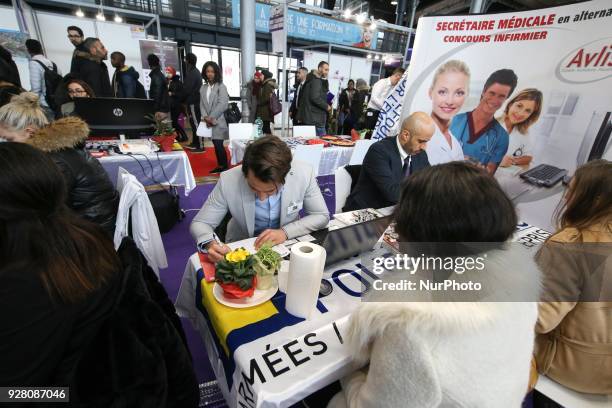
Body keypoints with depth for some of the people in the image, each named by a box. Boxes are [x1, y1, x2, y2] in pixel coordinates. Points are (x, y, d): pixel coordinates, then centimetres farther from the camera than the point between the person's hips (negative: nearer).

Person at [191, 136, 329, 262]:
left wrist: (285, 232, -22)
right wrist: (209, 243, -31)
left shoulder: (304, 174, -22)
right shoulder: (228, 181, -22)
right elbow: (200, 224, -10)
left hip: (286, 246, 1)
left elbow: (322, 216, -9)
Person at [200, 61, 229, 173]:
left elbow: (222, 105, -14)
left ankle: (224, 167, 2)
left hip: (219, 121, -6)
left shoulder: (221, 86, -5)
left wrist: (212, 118, -15)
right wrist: (205, 117, -9)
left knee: (219, 145, -10)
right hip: (208, 121, 6)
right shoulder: (203, 87, 13)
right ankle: (220, 166, 20)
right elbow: (202, 104, 9)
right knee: (216, 144, 10)